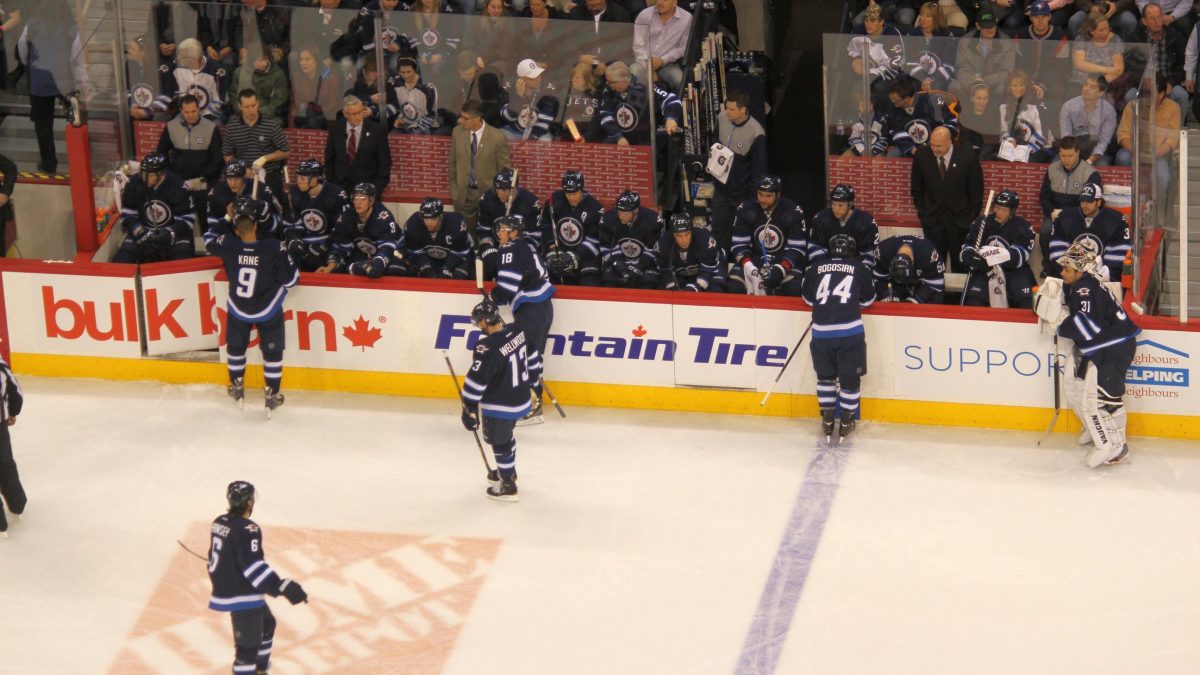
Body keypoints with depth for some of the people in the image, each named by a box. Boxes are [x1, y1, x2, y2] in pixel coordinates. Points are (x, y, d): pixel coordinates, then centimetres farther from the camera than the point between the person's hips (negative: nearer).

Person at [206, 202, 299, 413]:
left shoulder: (228, 245, -20)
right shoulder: (275, 248, -28)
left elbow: (210, 244, 3)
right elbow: (290, 279, -21)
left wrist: (228, 219, 10)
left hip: (238, 310, 2)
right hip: (268, 311, -2)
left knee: (235, 347, 26)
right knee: (272, 351, 16)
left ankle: (237, 387, 41)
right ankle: (272, 395, 22)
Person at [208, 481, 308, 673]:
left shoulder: (220, 522, 5)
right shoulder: (247, 530, -24)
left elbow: (217, 555, 19)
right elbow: (253, 567, -30)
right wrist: (283, 587, -34)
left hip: (227, 589, 10)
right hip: (242, 598, -10)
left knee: (266, 624, 29)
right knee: (248, 646, -7)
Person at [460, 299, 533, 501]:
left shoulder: (488, 348, -29)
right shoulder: (518, 331, -7)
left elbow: (476, 381, -25)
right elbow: (532, 356, 10)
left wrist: (469, 410, -18)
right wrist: (533, 378, 26)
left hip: (499, 407, -8)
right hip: (521, 399, 8)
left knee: (499, 442, 11)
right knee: (505, 436, 29)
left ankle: (508, 487, 23)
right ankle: (508, 471, 49)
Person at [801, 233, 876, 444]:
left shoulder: (814, 268, 11)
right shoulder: (860, 269, 9)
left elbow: (809, 298, 20)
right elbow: (868, 300, 18)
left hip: (821, 330, 2)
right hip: (850, 330, -2)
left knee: (825, 375, 19)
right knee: (850, 378, 11)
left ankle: (827, 419, 23)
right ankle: (846, 422, 16)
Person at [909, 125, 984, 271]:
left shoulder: (968, 158, -12)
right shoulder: (921, 156, -6)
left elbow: (976, 193, -3)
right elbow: (916, 188, 8)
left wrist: (971, 219, -3)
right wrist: (922, 212, 4)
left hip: (960, 219, -1)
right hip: (932, 219, 1)